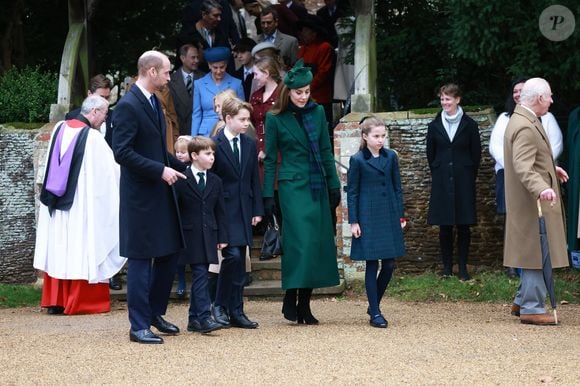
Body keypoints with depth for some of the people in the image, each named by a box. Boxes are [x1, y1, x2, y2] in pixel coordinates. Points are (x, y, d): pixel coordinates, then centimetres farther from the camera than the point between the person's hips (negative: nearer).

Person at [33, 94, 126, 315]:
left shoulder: (59, 129, 2)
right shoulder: (93, 138, -14)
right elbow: (113, 168, -8)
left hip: (54, 205, 6)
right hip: (81, 204, -6)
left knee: (58, 250, 11)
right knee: (80, 251, 2)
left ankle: (54, 300, 14)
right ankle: (78, 301, 4)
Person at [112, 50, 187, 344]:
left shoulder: (154, 102, 13)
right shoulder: (128, 106, -16)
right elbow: (122, 152, -22)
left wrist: (181, 166, 12)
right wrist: (160, 170, -22)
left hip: (162, 193, 9)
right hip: (140, 196, -9)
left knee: (169, 254, 14)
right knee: (141, 260, -2)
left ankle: (155, 312, 28)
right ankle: (139, 326, 5)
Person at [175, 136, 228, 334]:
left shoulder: (215, 182, 11)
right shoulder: (181, 180, -5)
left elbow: (220, 212, 12)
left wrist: (222, 237, 8)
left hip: (208, 236, 5)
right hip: (190, 236, -5)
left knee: (199, 276, 8)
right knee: (200, 275, -11)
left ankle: (194, 318, 14)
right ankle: (204, 317, -15)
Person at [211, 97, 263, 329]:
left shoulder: (250, 145, 12)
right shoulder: (214, 144, -6)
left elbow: (254, 180, 14)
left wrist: (257, 210, 7)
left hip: (244, 211, 6)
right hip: (223, 210, -6)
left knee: (240, 263, 6)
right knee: (232, 255, -17)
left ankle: (236, 312, 10)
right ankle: (220, 305, -2)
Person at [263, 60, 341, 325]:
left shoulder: (317, 112, 8)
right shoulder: (275, 118, -3)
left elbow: (326, 151, 12)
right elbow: (270, 159, 0)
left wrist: (334, 184, 9)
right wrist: (267, 195, -3)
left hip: (318, 186, 5)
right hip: (292, 186, -4)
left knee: (318, 242, 3)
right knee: (300, 241, -14)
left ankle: (304, 305, 9)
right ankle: (290, 300, -4)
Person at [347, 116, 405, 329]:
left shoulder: (391, 157, 6)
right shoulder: (358, 160, -4)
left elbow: (397, 188, 11)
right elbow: (352, 192, -1)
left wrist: (400, 215, 6)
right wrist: (353, 221, -5)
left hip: (389, 217, 4)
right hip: (368, 218, -4)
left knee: (389, 265, 4)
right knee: (372, 265, -1)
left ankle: (374, 305, 22)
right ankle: (375, 313, 6)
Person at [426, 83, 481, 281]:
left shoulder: (469, 125, 1)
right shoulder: (435, 126, 6)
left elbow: (476, 153, 5)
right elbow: (430, 153, 12)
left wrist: (469, 175, 4)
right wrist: (438, 174, 8)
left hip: (463, 182, -1)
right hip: (442, 182, 1)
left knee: (463, 226, 1)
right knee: (444, 226, 3)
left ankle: (463, 267, 7)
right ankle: (447, 266, 11)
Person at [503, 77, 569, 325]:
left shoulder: (523, 120, 13)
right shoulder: (525, 128, -22)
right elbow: (523, 167, -33)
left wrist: (551, 169, 38)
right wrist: (541, 189, -47)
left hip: (534, 200, 11)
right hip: (533, 202, -11)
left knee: (533, 252, 17)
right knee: (537, 253, -5)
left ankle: (522, 302, 25)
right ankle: (532, 308, -1)